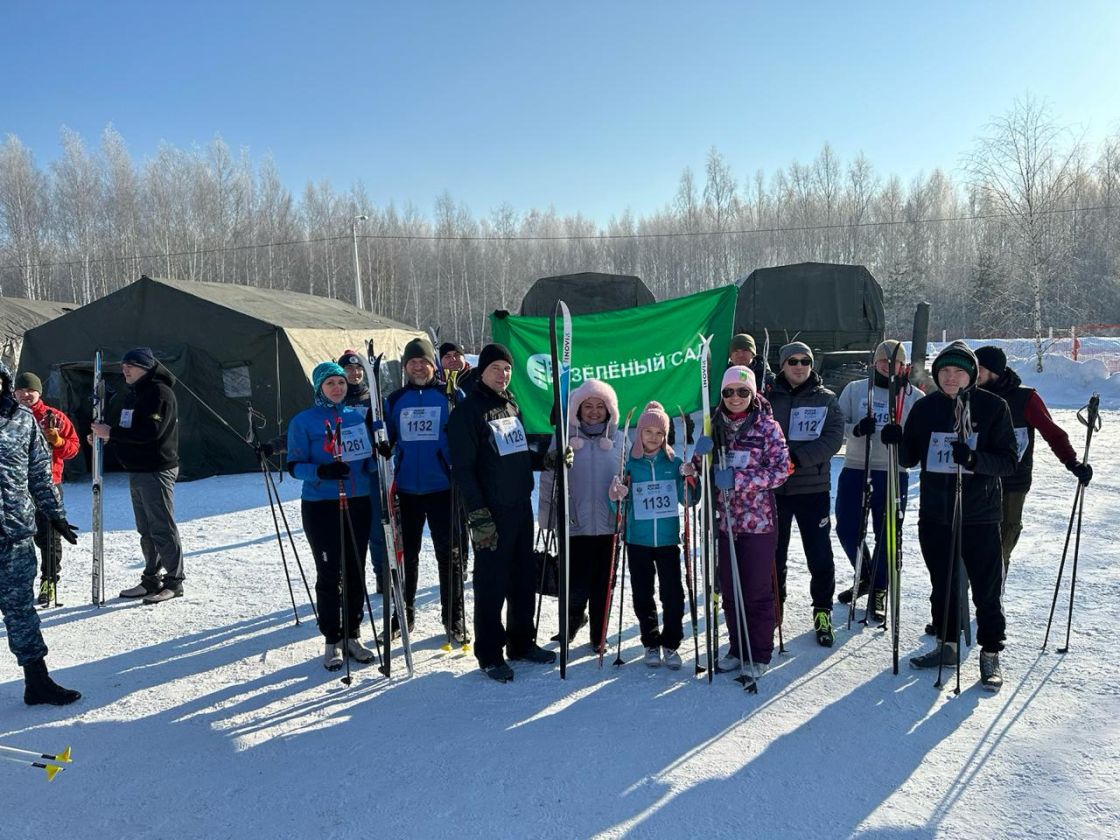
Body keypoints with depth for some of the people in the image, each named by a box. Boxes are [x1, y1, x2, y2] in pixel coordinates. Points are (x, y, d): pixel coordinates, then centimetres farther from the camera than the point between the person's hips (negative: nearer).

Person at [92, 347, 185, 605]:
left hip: (157, 471, -10)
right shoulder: (133, 394, 18)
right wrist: (105, 438, 4)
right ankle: (152, 579, 21)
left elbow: (150, 432, -23)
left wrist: (111, 433, -18)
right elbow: (127, 431, 23)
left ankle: (174, 581, 1)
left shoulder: (159, 393, -13)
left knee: (162, 528, -6)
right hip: (136, 471, 10)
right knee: (146, 529, 14)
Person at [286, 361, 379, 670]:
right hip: (320, 506, -4)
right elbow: (294, 465, -6)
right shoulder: (303, 421, -2)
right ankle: (332, 641, 12)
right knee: (329, 574, 0)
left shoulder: (357, 416, 9)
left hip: (358, 503, 4)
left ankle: (352, 636, 21)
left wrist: (376, 459, -10)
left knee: (356, 572, 8)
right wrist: (321, 472, -24)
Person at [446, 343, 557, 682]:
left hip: (521, 506, 7)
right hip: (491, 512, -7)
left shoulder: (512, 405, 14)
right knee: (491, 582, 0)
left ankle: (521, 642, 29)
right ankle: (489, 654, 13)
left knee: (523, 577, 14)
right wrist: (478, 514, -18)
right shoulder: (468, 411, -8)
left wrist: (548, 459, 5)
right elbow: (462, 468, -13)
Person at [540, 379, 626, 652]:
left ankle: (598, 637, 27)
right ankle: (574, 617, 30)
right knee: (576, 586, -2)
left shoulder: (619, 440, 5)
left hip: (609, 524, 2)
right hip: (574, 525, -2)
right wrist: (547, 517, 0)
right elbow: (549, 481, 2)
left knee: (603, 585, 10)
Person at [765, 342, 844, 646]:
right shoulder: (768, 398, 2)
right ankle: (773, 609, 29)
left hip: (814, 487, -1)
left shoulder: (826, 399, 3)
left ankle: (822, 612, 20)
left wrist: (798, 458, -21)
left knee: (820, 555, 3)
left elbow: (833, 438, -9)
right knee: (774, 554, 12)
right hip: (773, 487, 1)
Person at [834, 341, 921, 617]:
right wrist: (856, 428, -18)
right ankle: (865, 577, 31)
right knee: (846, 529, 7)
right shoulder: (854, 389, 7)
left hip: (893, 473, -2)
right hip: (854, 469, 2)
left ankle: (879, 589, 21)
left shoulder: (914, 396, 4)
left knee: (887, 534, 3)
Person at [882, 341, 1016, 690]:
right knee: (942, 586, 15)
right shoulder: (925, 407, 3)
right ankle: (947, 645, 31)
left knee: (986, 591, 5)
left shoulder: (993, 407, -6)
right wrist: (897, 440, -13)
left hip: (980, 516, -3)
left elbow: (1009, 462, -7)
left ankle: (990, 655, 20)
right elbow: (909, 459, 8)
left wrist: (974, 458, -26)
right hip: (934, 515, 3)